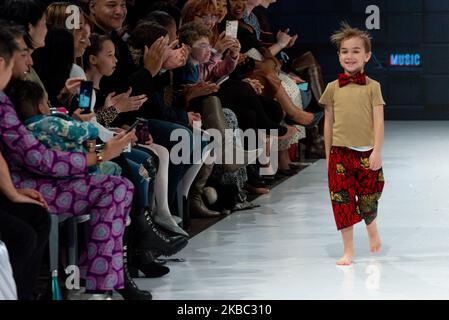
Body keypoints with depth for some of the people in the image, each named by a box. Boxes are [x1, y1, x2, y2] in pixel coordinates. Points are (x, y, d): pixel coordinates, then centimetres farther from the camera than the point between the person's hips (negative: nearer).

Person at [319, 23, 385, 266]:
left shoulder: (372, 87, -1)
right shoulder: (333, 88, 4)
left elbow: (378, 121, -4)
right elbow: (328, 123, 9)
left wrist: (377, 152, -11)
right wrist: (328, 154, 9)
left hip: (367, 153, -1)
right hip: (340, 153, 1)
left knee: (368, 200, 8)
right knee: (343, 200, 1)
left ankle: (372, 230, 40)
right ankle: (348, 250, 11)